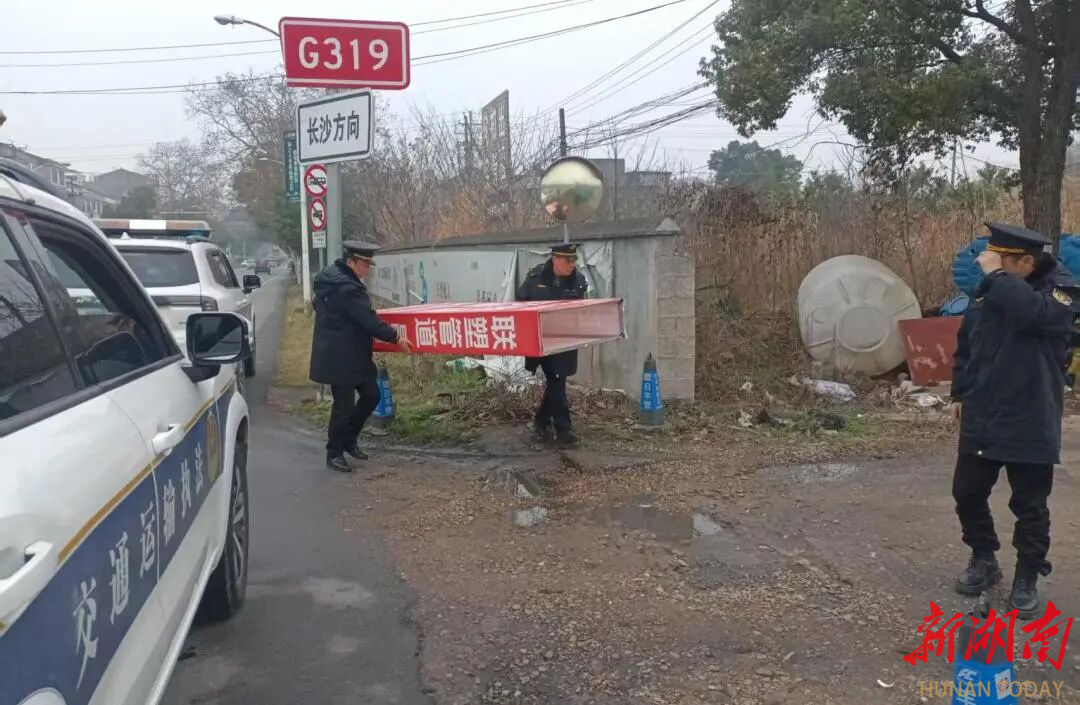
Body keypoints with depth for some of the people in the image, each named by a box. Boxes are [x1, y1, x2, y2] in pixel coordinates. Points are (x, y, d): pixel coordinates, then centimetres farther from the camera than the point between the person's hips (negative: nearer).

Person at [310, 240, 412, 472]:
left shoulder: (332, 277, 9)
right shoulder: (347, 288, -24)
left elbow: (317, 302, 25)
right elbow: (369, 321, -24)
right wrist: (396, 338, -17)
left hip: (350, 354, 10)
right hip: (340, 357, -10)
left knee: (370, 394, 14)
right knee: (344, 405, -1)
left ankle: (349, 439, 26)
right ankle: (334, 454, 13)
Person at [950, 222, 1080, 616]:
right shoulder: (987, 292, 4)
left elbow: (1033, 312, -37)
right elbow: (965, 345, 15)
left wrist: (996, 275, -28)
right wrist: (960, 393, 15)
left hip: (1029, 426, -5)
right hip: (980, 420, 5)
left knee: (1030, 507, 7)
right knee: (968, 493, 13)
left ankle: (1027, 579, 24)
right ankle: (983, 561, 32)